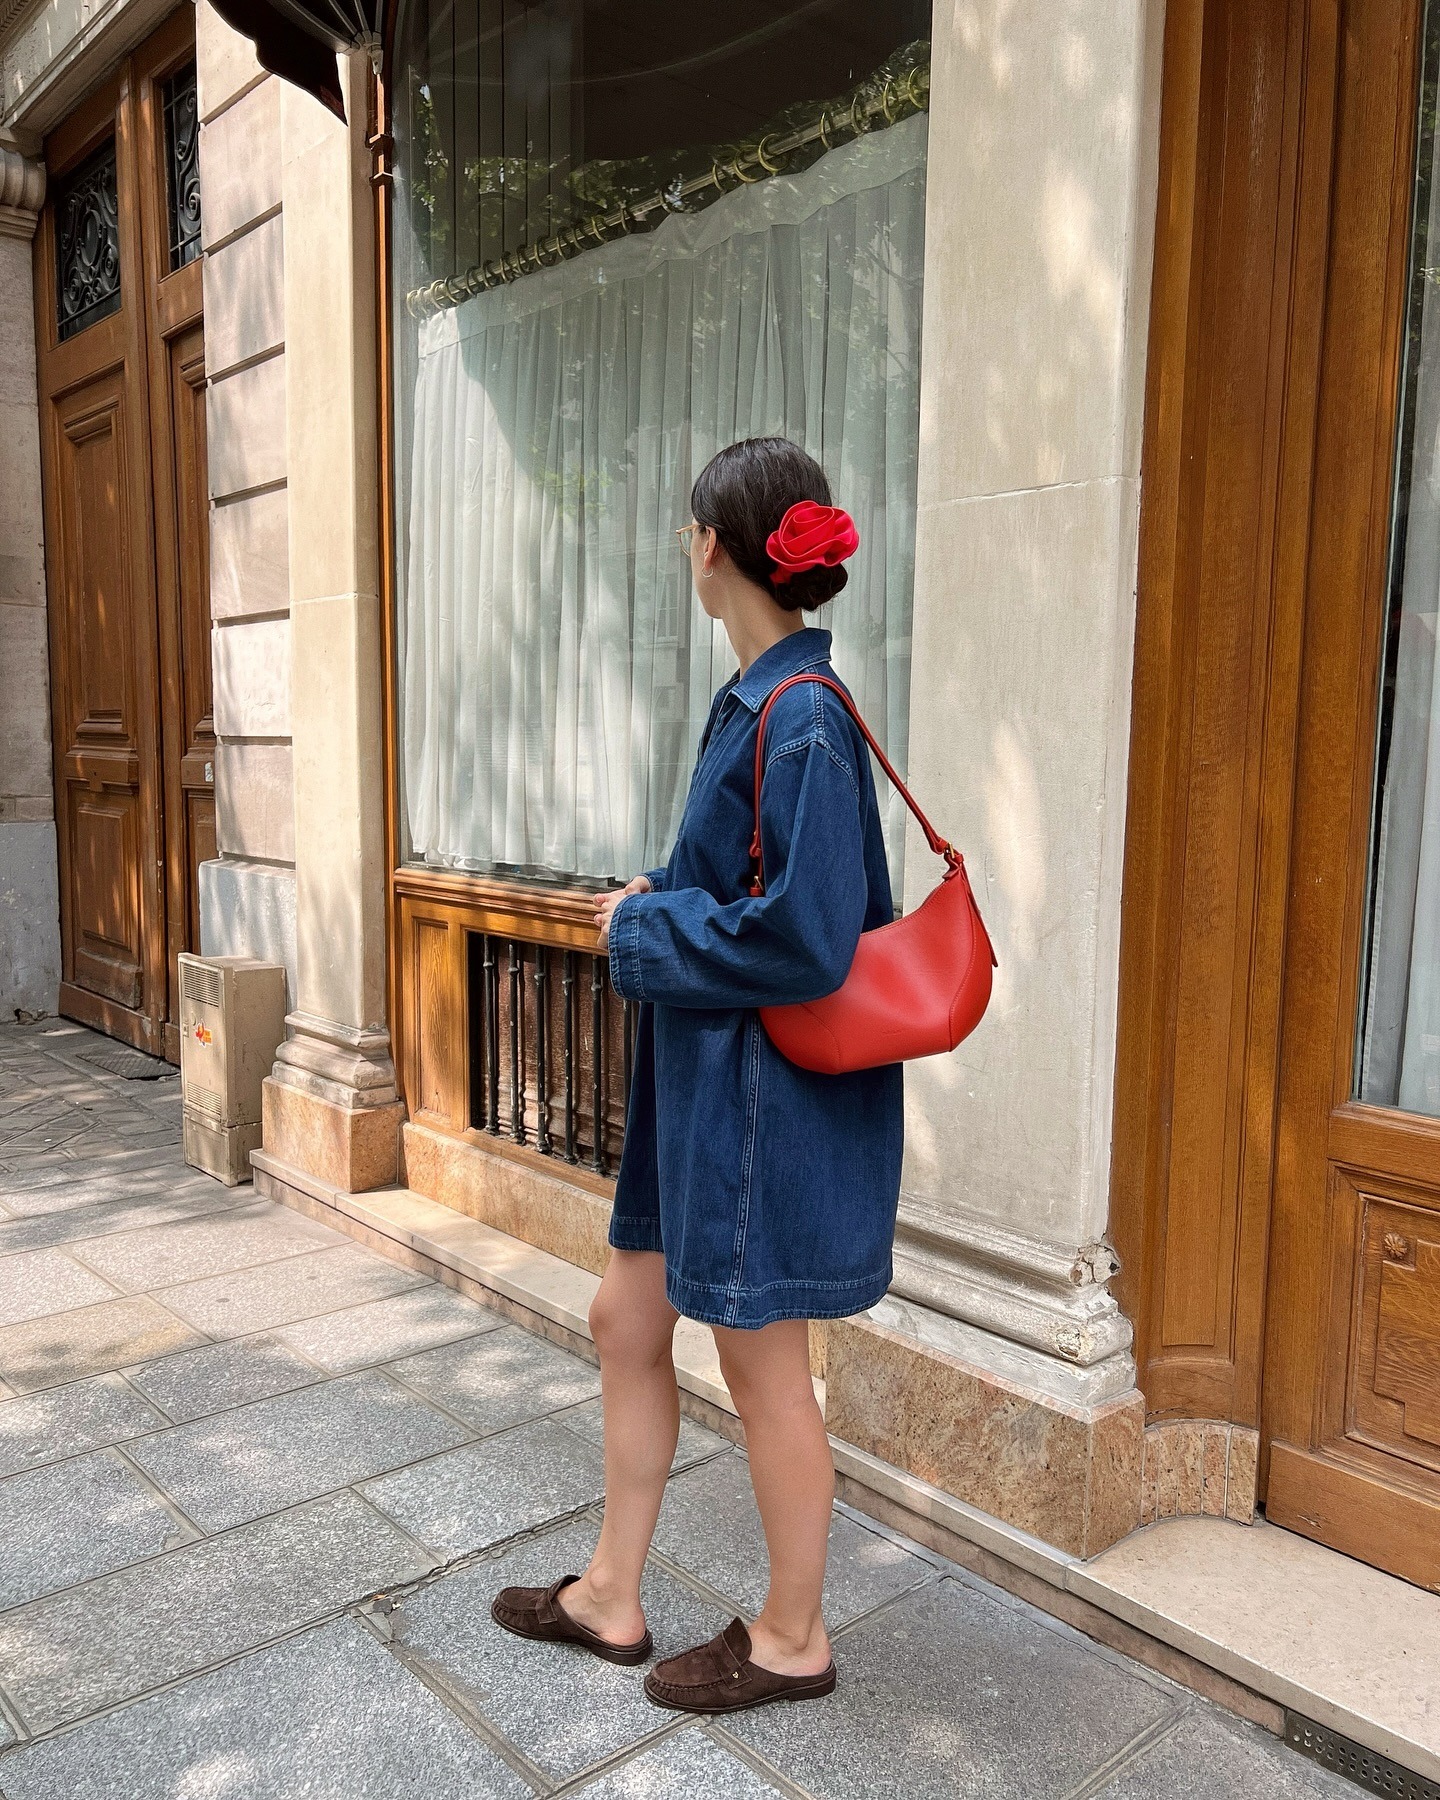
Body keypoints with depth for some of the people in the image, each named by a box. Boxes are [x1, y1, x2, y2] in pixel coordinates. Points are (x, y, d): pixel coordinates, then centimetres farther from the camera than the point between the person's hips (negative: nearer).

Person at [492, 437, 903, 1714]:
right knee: (628, 1321, 19)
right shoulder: (764, 701, 8)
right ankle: (611, 1599, 38)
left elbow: (803, 941, -25)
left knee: (763, 1366, 9)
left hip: (768, 1095, -10)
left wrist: (644, 926, -14)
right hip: (703, 1082, 10)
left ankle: (792, 1640, 34)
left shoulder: (796, 720, -21)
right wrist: (660, 906, 6)